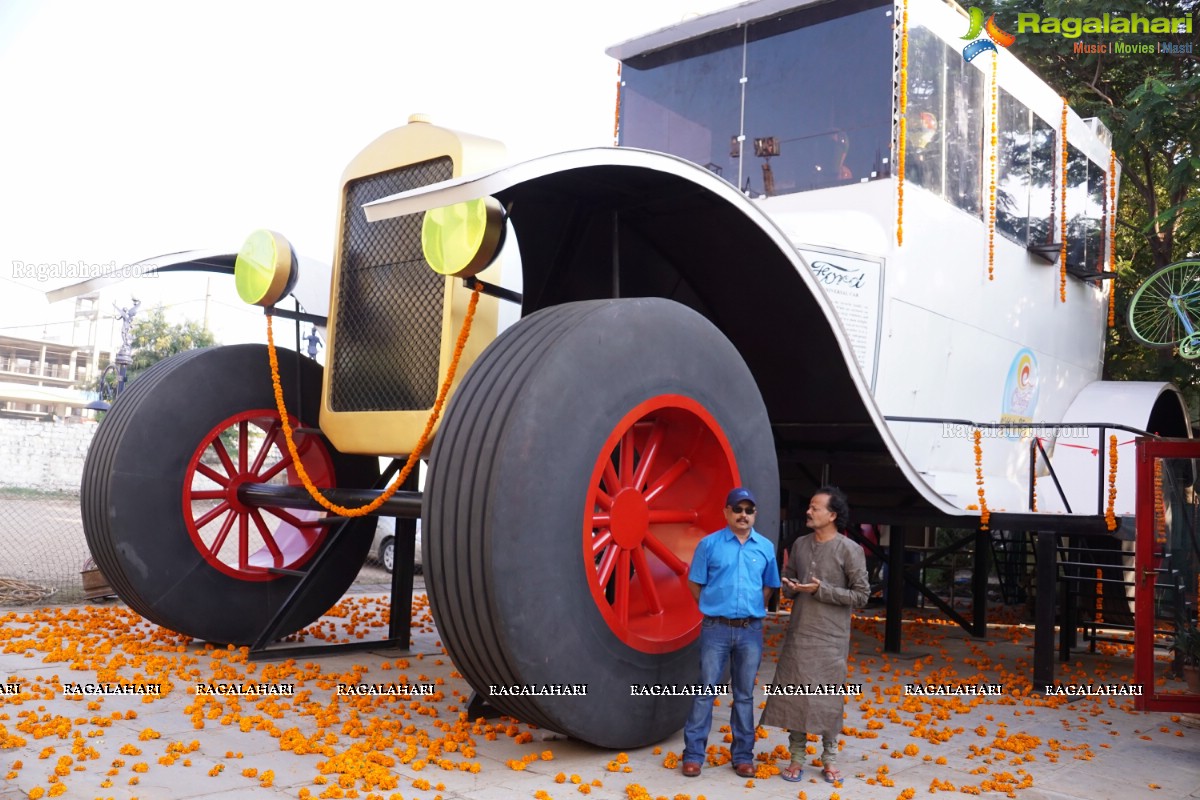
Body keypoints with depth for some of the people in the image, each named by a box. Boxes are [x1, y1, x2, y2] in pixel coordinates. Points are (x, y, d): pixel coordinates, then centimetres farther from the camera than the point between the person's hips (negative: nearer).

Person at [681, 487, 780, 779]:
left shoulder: (765, 547, 5)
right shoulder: (709, 544, -2)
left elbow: (769, 586, 15)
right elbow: (695, 584, 3)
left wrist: (752, 609, 8)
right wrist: (714, 607, 4)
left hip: (751, 630, 2)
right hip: (716, 628, -2)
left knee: (745, 694, 9)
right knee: (705, 690, 1)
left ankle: (743, 755, 18)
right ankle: (693, 754, 8)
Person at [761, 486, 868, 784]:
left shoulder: (849, 550, -7)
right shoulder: (800, 545, 7)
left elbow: (861, 594, -8)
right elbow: (787, 585, 17)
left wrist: (821, 590, -16)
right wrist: (790, 587, -7)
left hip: (831, 639, -4)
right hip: (798, 634, 4)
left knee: (829, 699, 3)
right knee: (794, 695, 4)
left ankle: (829, 759, 19)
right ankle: (797, 758, 15)